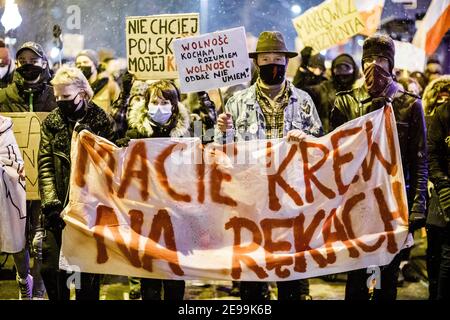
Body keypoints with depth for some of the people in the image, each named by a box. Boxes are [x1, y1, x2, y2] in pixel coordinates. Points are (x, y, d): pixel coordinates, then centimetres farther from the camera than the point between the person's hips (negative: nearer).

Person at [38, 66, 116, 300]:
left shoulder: (102, 121, -1)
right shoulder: (51, 122, 7)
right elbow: (45, 164, -1)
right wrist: (50, 202, -11)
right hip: (59, 207, 2)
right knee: (51, 267, 1)